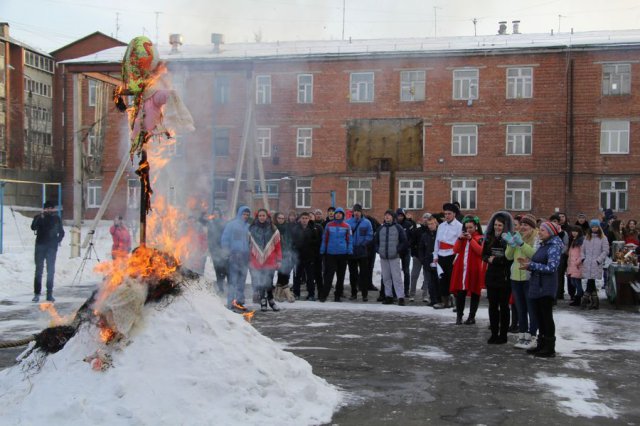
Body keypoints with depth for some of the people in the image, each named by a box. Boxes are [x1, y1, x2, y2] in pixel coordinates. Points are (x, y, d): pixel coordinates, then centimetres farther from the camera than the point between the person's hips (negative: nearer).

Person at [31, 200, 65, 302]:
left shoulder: (56, 218, 8)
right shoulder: (39, 218, 3)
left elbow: (61, 232, 17)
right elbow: (33, 227, -16)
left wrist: (58, 240, 0)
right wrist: (41, 217, -26)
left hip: (52, 248, 1)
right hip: (40, 246, -1)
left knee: (51, 271, 0)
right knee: (39, 270, -1)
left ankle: (49, 294, 3)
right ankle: (36, 293, 2)